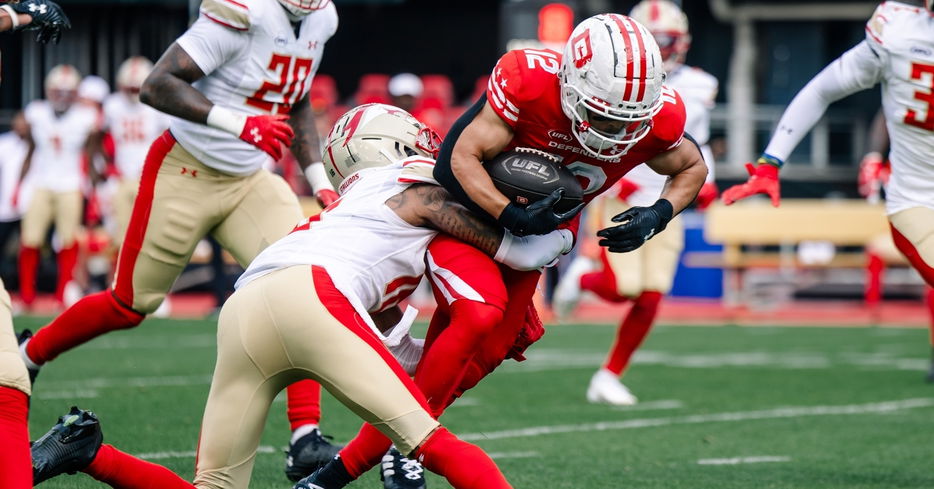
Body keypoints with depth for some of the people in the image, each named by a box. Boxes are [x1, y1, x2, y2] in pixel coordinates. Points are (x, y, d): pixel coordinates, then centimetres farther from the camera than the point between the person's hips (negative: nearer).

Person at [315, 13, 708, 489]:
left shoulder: (658, 117, -21)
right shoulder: (528, 81, -33)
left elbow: (692, 168, 1)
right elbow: (464, 156, -23)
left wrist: (659, 214, -18)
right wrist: (514, 217, -36)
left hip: (537, 230, 5)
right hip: (469, 208, -5)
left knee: (484, 352, 5)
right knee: (480, 315, -28)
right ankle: (395, 444, -16)